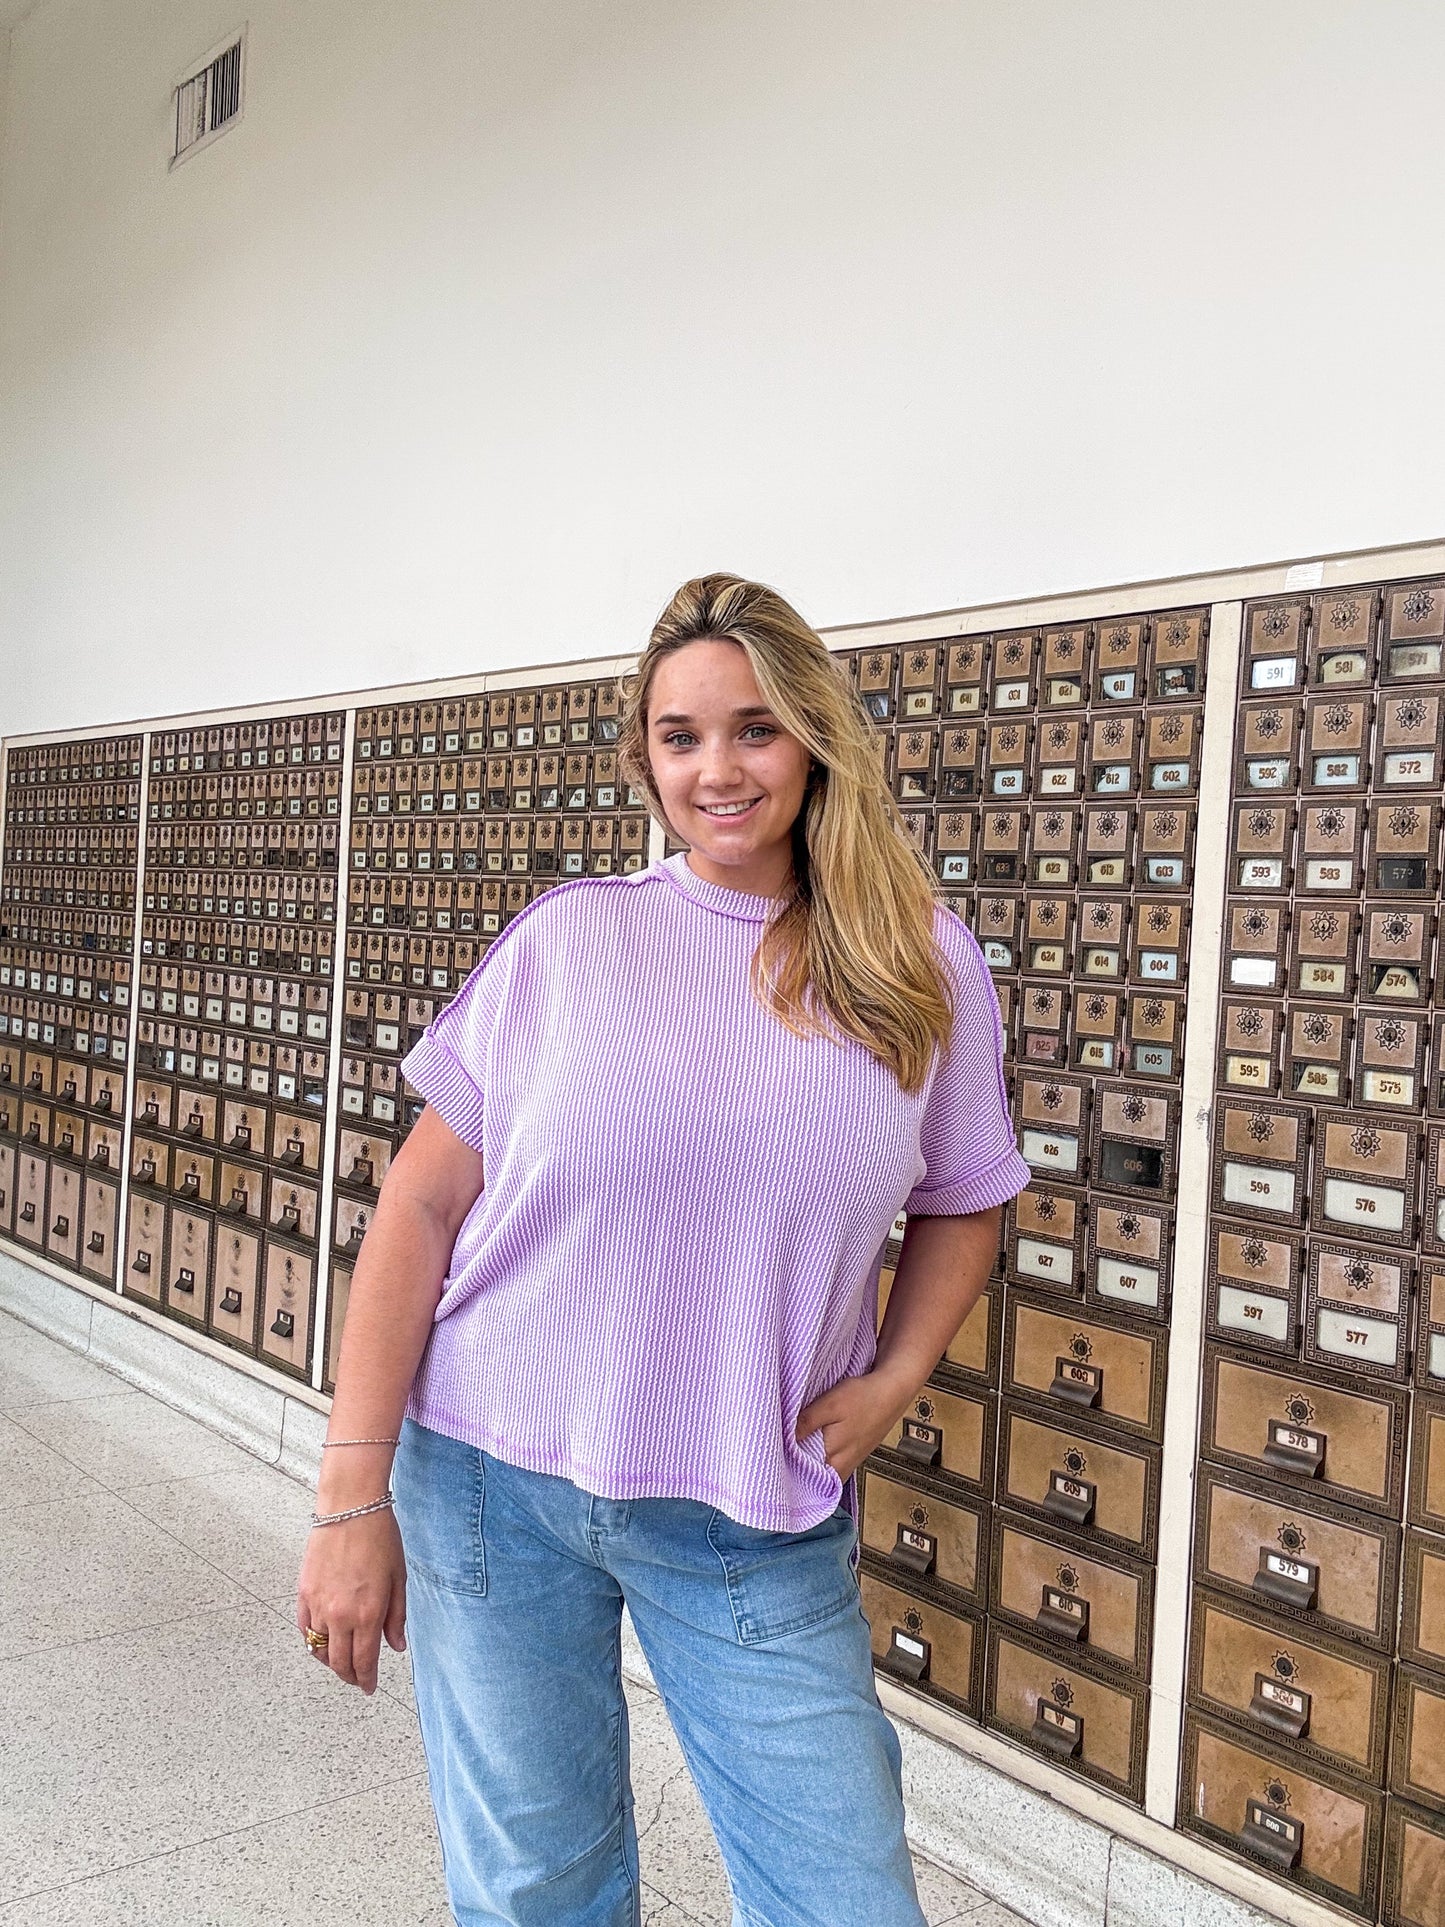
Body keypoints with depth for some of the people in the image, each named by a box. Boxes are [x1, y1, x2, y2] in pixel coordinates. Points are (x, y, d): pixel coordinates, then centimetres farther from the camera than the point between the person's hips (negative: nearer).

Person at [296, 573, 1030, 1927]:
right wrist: (351, 1495, -5)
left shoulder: (922, 964, -1)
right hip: (494, 1485, 0)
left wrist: (891, 1381, -3)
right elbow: (421, 1205, -3)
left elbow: (962, 1202, 13)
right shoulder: (567, 937, -4)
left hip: (762, 1524, 1)